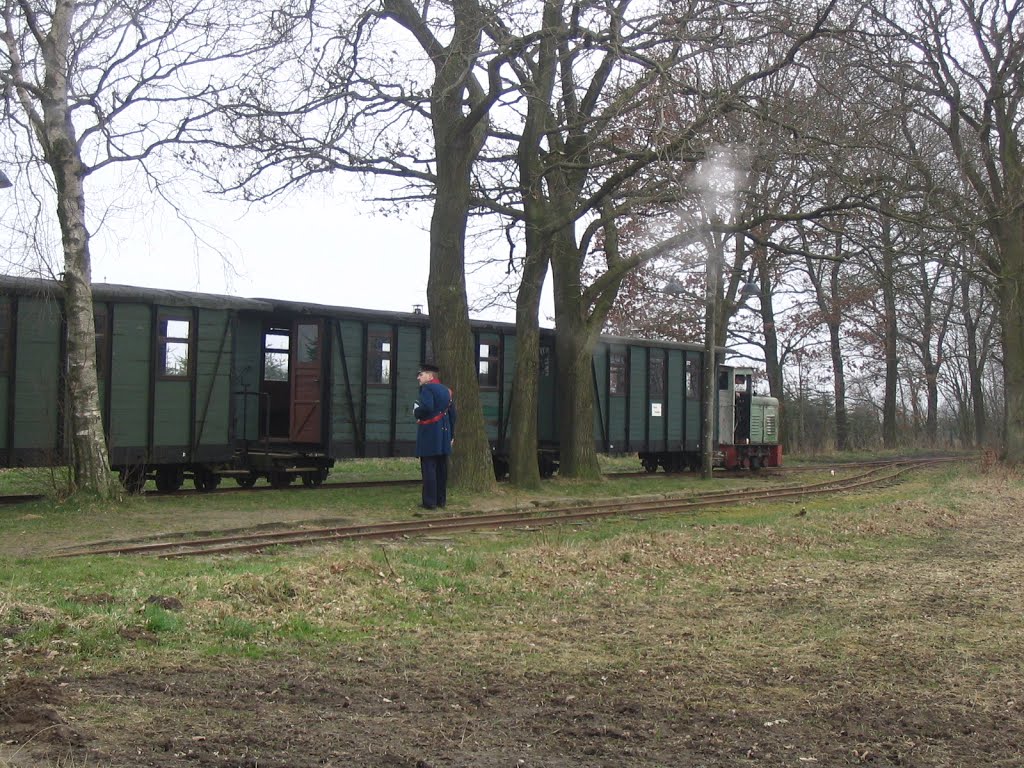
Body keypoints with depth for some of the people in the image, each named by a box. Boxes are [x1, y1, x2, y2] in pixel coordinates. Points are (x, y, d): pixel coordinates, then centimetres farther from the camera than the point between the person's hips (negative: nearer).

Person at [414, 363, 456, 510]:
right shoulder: (447, 390, 15)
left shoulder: (427, 388, -8)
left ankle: (430, 502, -5)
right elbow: (452, 414, 16)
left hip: (429, 433, -8)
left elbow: (427, 407, -26)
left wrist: (416, 412, -6)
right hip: (444, 433, 8)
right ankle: (441, 500, 15)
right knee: (441, 468, 10)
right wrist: (451, 435, 21)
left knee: (428, 467, -5)